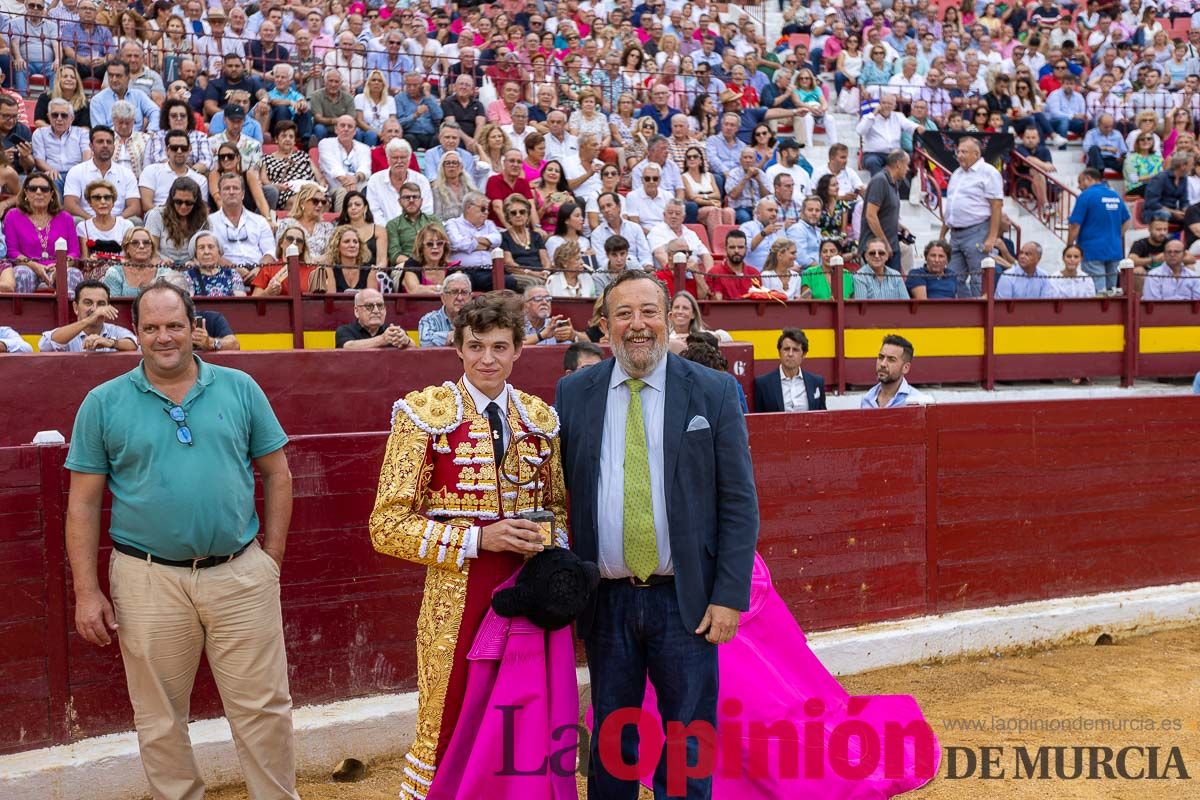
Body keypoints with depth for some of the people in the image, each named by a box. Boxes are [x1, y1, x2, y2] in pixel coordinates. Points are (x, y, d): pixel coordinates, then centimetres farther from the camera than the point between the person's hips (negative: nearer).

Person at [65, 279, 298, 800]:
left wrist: (272, 558, 3)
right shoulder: (104, 403, 1)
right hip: (149, 581, 0)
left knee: (264, 707, 7)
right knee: (159, 719, 12)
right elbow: (83, 504, 3)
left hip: (242, 575, 0)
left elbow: (277, 474, 8)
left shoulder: (239, 389, 3)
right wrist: (86, 591, -2)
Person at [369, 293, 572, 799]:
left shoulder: (540, 419, 9)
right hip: (458, 597, -3)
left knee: (527, 735, 9)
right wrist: (478, 539, -17)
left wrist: (548, 539, -2)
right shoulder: (425, 414, -4)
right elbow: (388, 527, -7)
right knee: (447, 738, 4)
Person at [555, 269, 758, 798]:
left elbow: (739, 501, -3)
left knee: (688, 750, 7)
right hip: (606, 601, 2)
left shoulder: (714, 391, -1)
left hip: (687, 601, -1)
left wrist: (729, 596, -9)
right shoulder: (573, 394, 4)